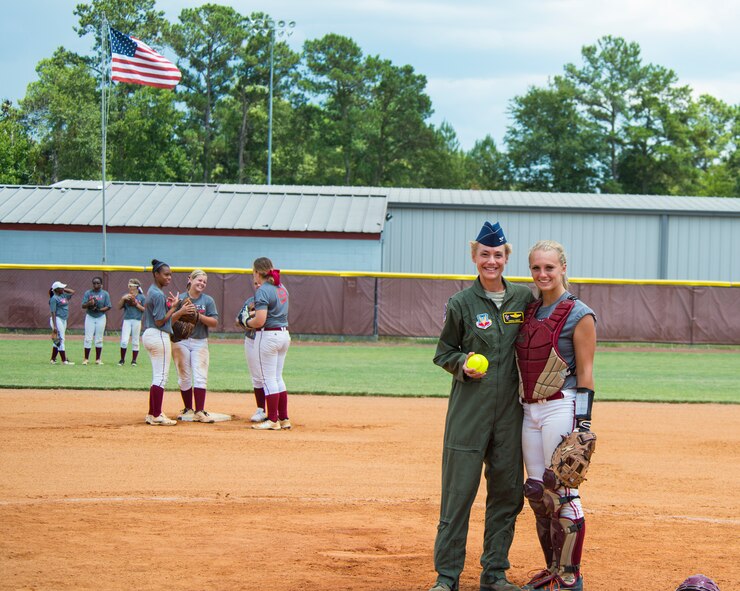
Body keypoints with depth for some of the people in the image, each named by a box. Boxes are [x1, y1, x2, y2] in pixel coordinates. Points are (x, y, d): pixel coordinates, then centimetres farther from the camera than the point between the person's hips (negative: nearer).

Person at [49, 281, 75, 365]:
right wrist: (54, 326, -20)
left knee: (58, 341, 12)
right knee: (60, 340, -8)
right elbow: (53, 312, -16)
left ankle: (53, 359, 18)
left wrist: (63, 289, 11)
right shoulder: (54, 298, -12)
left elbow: (72, 292, 23)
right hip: (57, 319, -9)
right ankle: (64, 361, -9)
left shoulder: (64, 295, 12)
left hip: (64, 320, 9)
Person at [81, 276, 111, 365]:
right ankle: (86, 359, -2)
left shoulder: (105, 294, 2)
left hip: (101, 317, 0)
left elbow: (108, 307, -1)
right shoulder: (88, 293, 3)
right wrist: (89, 304, -24)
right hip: (90, 317, 0)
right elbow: (83, 306, -2)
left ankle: (98, 359, 11)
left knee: (99, 339, 3)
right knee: (88, 338, -5)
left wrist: (99, 309, -17)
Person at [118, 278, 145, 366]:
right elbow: (119, 307, 6)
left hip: (137, 321, -1)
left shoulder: (142, 297, 4)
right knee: (124, 341, -8)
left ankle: (134, 360, 13)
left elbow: (145, 309, -1)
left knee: (135, 342, 4)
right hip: (127, 320, 1)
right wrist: (123, 299, -8)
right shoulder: (126, 296, 10)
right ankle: (122, 360, 3)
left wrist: (136, 304, -11)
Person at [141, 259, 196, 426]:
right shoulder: (159, 295, -16)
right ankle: (157, 416, -4)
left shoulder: (152, 292, 15)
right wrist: (175, 308, -13)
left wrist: (180, 310, 9)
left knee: (157, 376, 15)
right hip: (159, 336, -10)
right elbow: (160, 321, -18)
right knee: (161, 376, -5)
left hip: (149, 335, 10)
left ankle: (152, 414, 18)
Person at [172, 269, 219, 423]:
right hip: (181, 341, 0)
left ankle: (200, 412, -11)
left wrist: (199, 316, -15)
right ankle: (188, 409, 16)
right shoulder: (180, 299, 4)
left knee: (200, 377, -8)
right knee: (184, 377, 5)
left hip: (200, 342, 0)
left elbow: (214, 323, -2)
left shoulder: (208, 300, 4)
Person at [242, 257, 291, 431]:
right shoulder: (281, 288, 11)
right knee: (277, 378, 15)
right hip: (284, 335, 8)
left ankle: (273, 420, 0)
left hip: (267, 336, -8)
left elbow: (260, 320, -21)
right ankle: (284, 419, 16)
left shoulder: (262, 291, -15)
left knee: (268, 379, -2)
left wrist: (248, 323, -2)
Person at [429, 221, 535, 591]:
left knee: (507, 491, 7)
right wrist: (462, 363, -14)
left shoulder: (524, 298, 6)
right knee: (458, 491, -4)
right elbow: (442, 353, 6)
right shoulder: (461, 303, -1)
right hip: (469, 409, -3)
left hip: (510, 408, 3)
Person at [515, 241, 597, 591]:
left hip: (561, 408, -7)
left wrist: (583, 422, -15)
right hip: (529, 410, 7)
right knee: (536, 493, 9)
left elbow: (585, 373, -9)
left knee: (561, 492, -7)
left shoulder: (579, 315, -7)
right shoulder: (530, 312, 13)